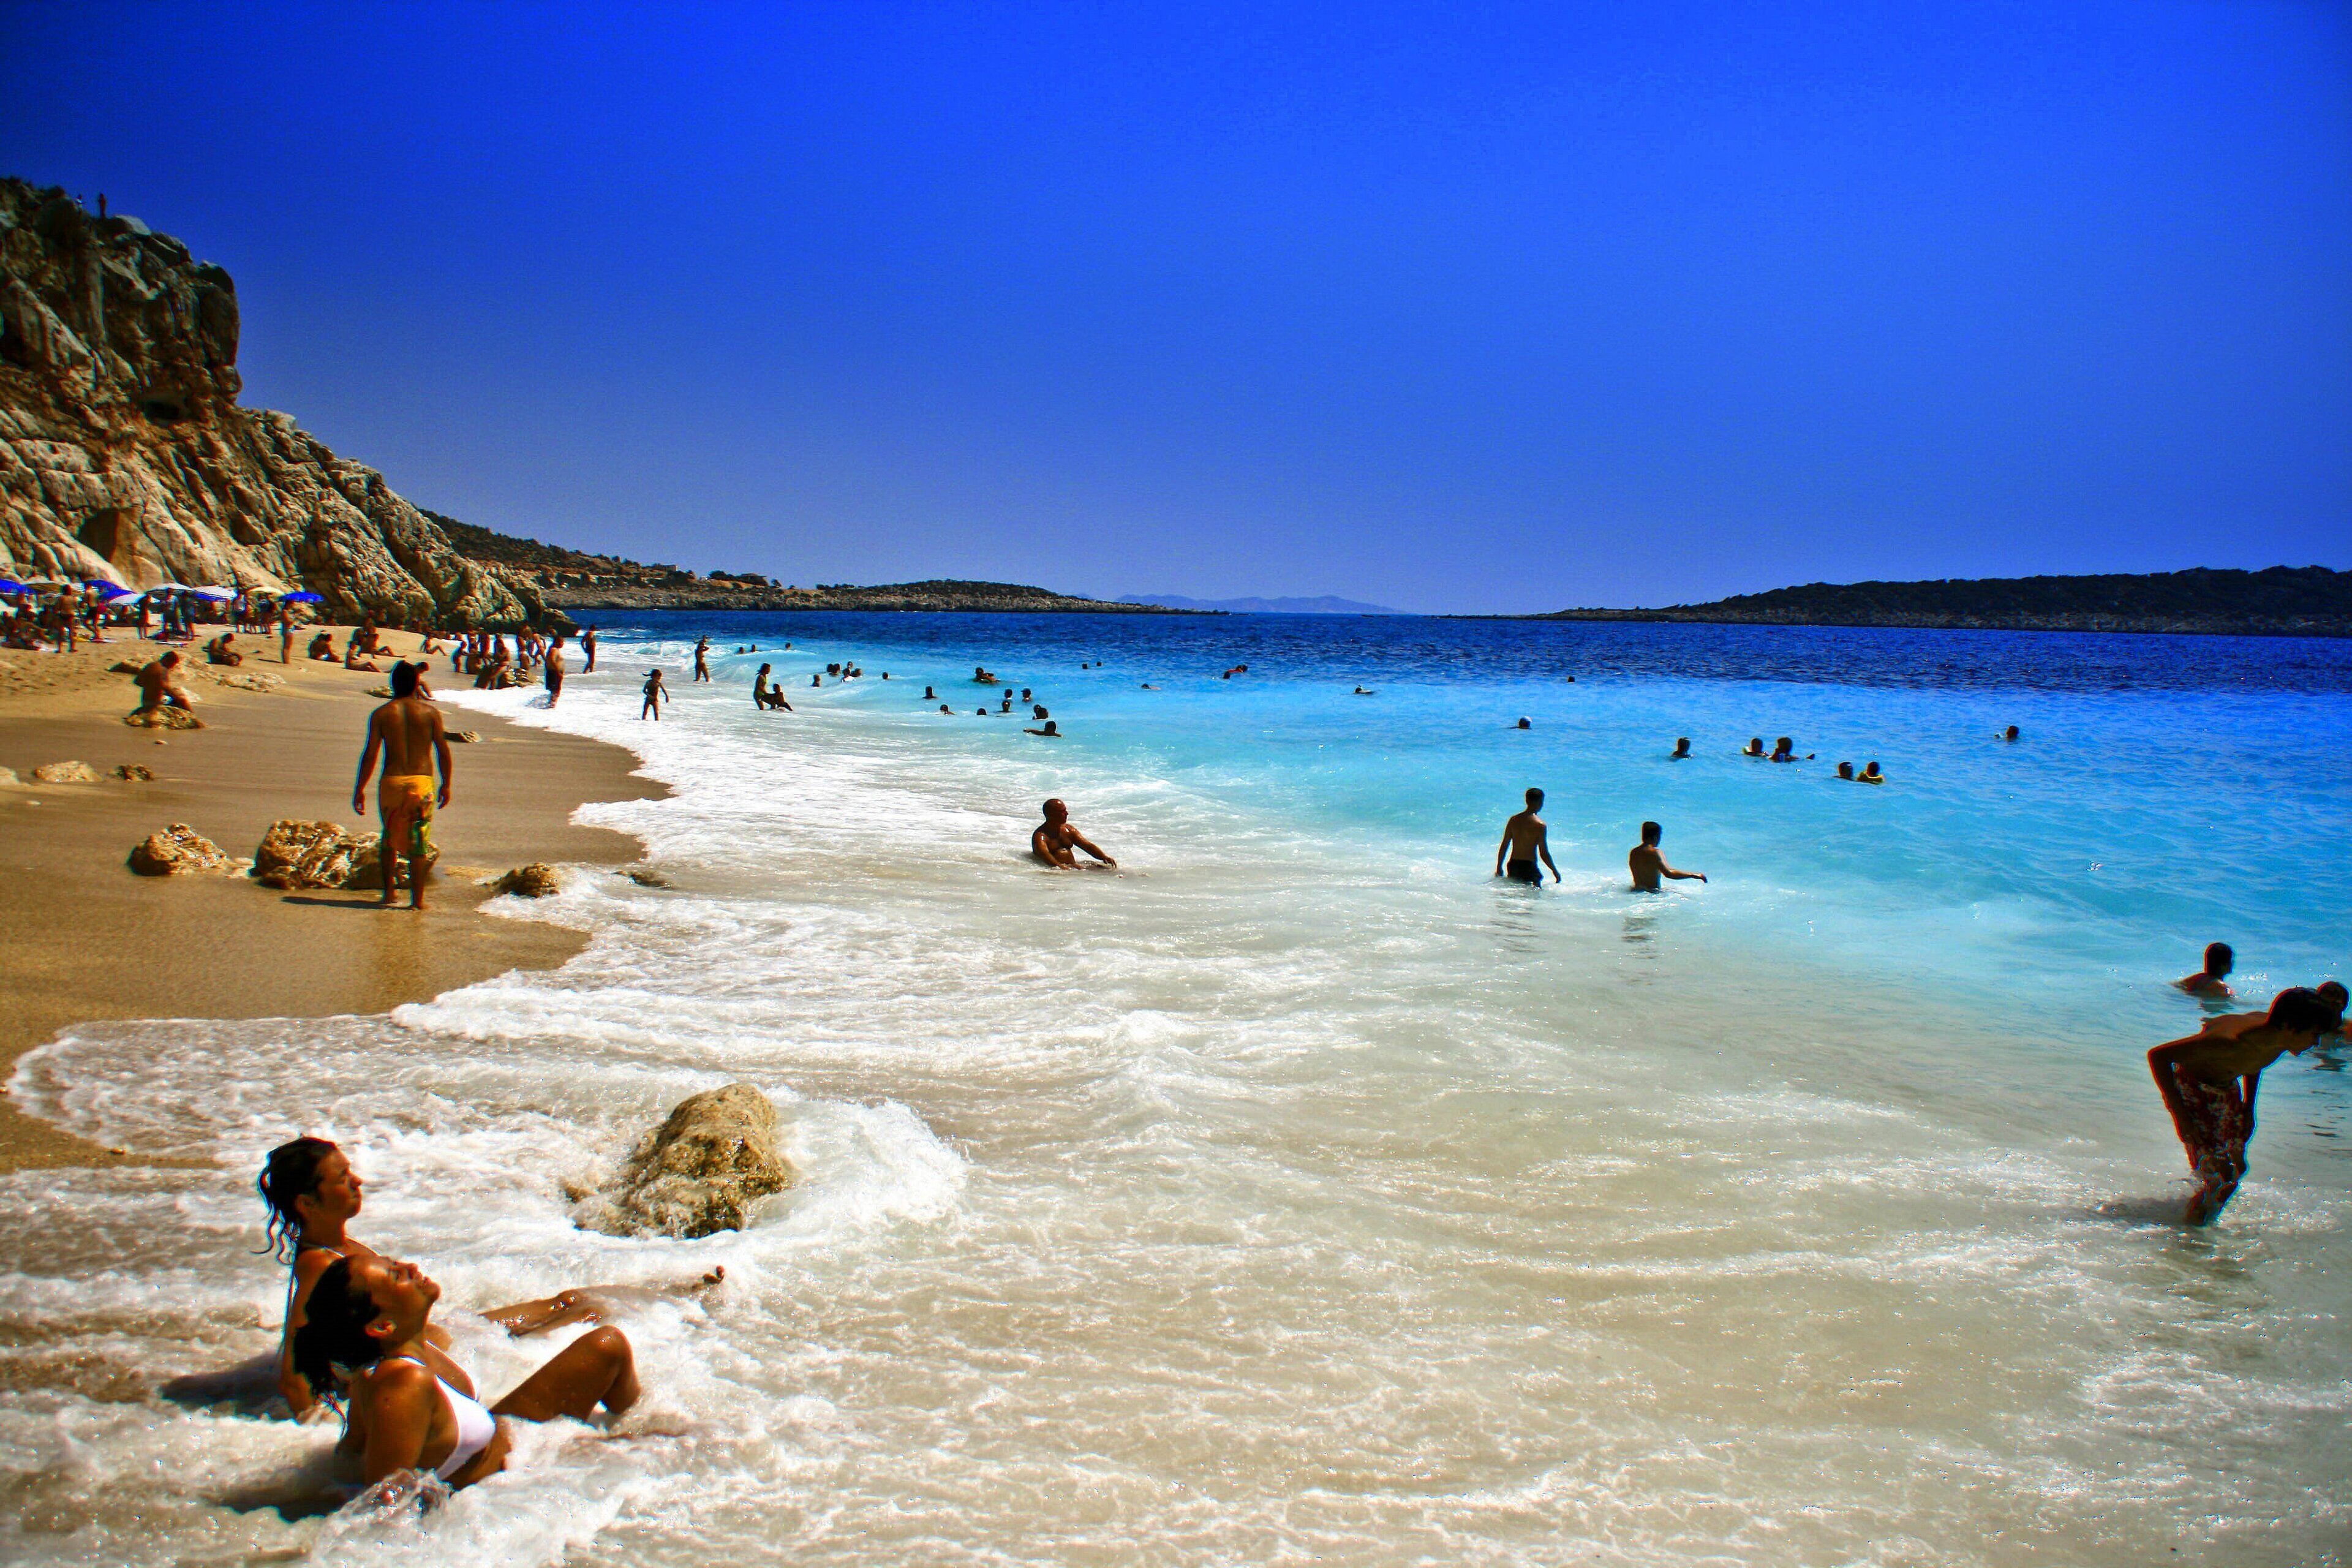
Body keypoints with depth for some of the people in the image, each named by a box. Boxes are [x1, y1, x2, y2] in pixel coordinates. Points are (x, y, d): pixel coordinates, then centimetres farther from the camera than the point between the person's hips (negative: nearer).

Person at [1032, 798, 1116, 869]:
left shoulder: (1069, 830, 16)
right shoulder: (1040, 835, -7)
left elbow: (1088, 846, 11)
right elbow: (1043, 853, -27)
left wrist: (1104, 857, -8)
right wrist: (1060, 866, -46)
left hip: (1073, 867, 7)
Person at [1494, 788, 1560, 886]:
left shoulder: (1513, 820, 4)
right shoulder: (1540, 825, -11)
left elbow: (1504, 846, 7)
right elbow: (1544, 853, -10)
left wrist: (1499, 867, 16)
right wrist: (1555, 871, 2)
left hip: (1513, 866, 6)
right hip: (1529, 867, -5)